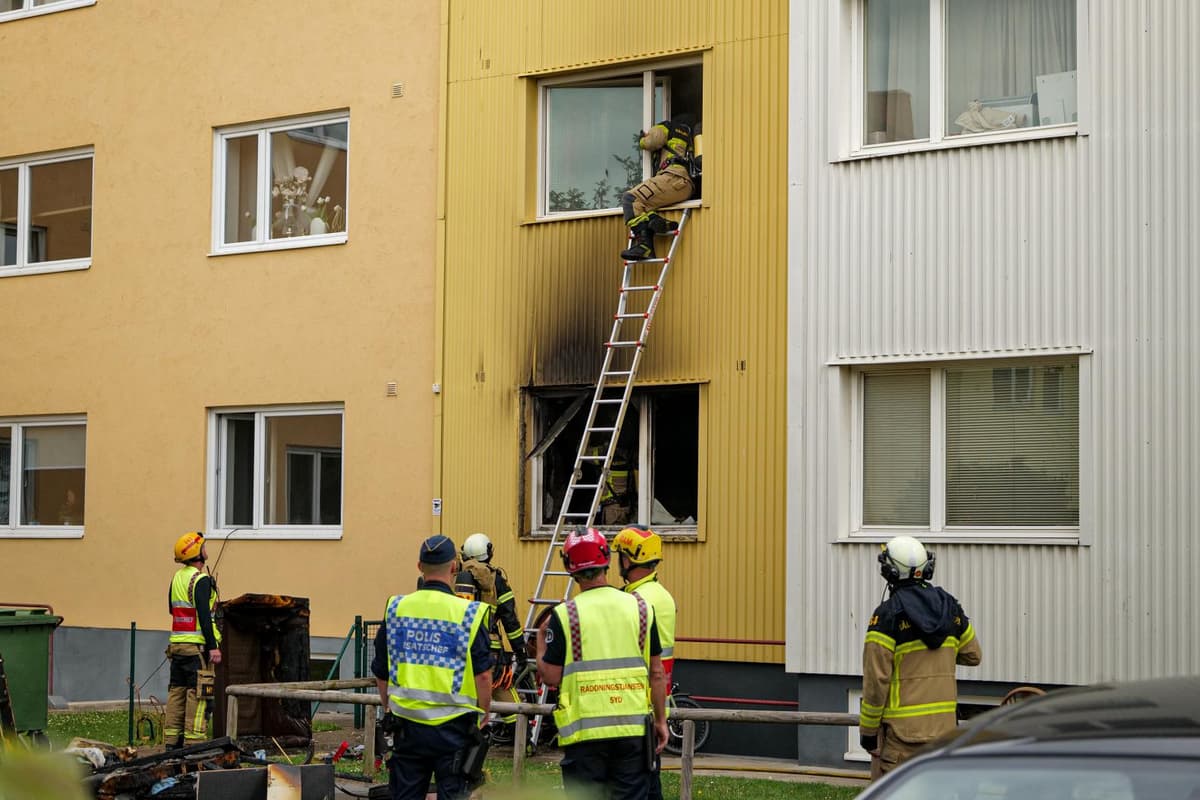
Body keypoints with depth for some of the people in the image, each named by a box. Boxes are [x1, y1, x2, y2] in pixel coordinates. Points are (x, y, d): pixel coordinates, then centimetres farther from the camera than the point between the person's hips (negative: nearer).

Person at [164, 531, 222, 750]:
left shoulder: (177, 577, 14)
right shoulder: (201, 579, -12)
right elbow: (204, 615, -19)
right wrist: (213, 646, -18)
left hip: (176, 642, 8)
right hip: (196, 646, -8)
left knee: (176, 692, 10)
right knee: (197, 694, -8)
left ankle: (172, 742, 12)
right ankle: (194, 741, -11)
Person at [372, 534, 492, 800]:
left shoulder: (396, 608, 2)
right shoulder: (468, 613, -9)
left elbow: (381, 674, 10)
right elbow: (483, 675, -9)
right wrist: (482, 713, 8)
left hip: (407, 725, 3)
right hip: (453, 726, -3)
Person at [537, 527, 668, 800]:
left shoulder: (564, 615, -7)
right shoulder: (640, 607, 2)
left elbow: (551, 677, -5)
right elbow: (656, 673, 5)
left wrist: (541, 640, 11)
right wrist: (661, 720, 14)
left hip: (585, 730, -2)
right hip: (634, 727, 3)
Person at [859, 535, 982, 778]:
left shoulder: (888, 615, -13)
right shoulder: (950, 606, 5)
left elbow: (876, 679, -13)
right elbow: (973, 656, 17)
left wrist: (867, 730, -6)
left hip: (901, 731, -6)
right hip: (944, 725, 6)